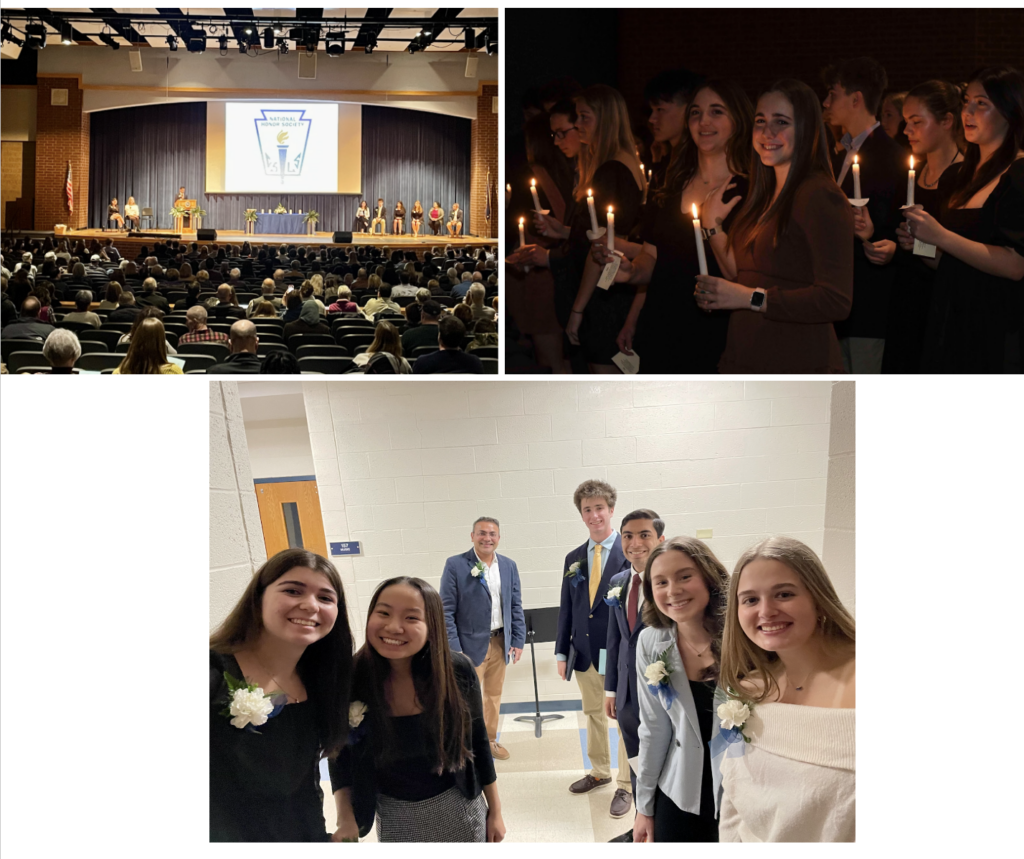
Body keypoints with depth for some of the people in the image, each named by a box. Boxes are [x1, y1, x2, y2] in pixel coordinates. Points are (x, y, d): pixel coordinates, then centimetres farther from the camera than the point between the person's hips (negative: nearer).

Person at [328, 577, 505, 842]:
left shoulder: (457, 672, -19)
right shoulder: (350, 680, -20)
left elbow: (477, 740, -4)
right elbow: (340, 756, -5)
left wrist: (495, 810, 3)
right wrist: (346, 820, -16)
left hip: (459, 808, 0)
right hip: (395, 818, 0)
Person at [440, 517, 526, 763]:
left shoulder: (509, 566, 5)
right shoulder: (455, 565, -9)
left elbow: (516, 606, 10)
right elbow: (446, 611, -10)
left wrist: (518, 640, 4)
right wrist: (453, 649, -14)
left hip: (500, 643, 5)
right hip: (471, 644, -5)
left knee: (494, 695, 16)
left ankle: (490, 740, 32)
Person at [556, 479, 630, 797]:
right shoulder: (573, 559, 8)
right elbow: (566, 609, 11)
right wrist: (562, 652, 7)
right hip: (585, 652, 5)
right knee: (593, 714, 18)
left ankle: (626, 784, 17)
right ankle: (599, 771, 35)